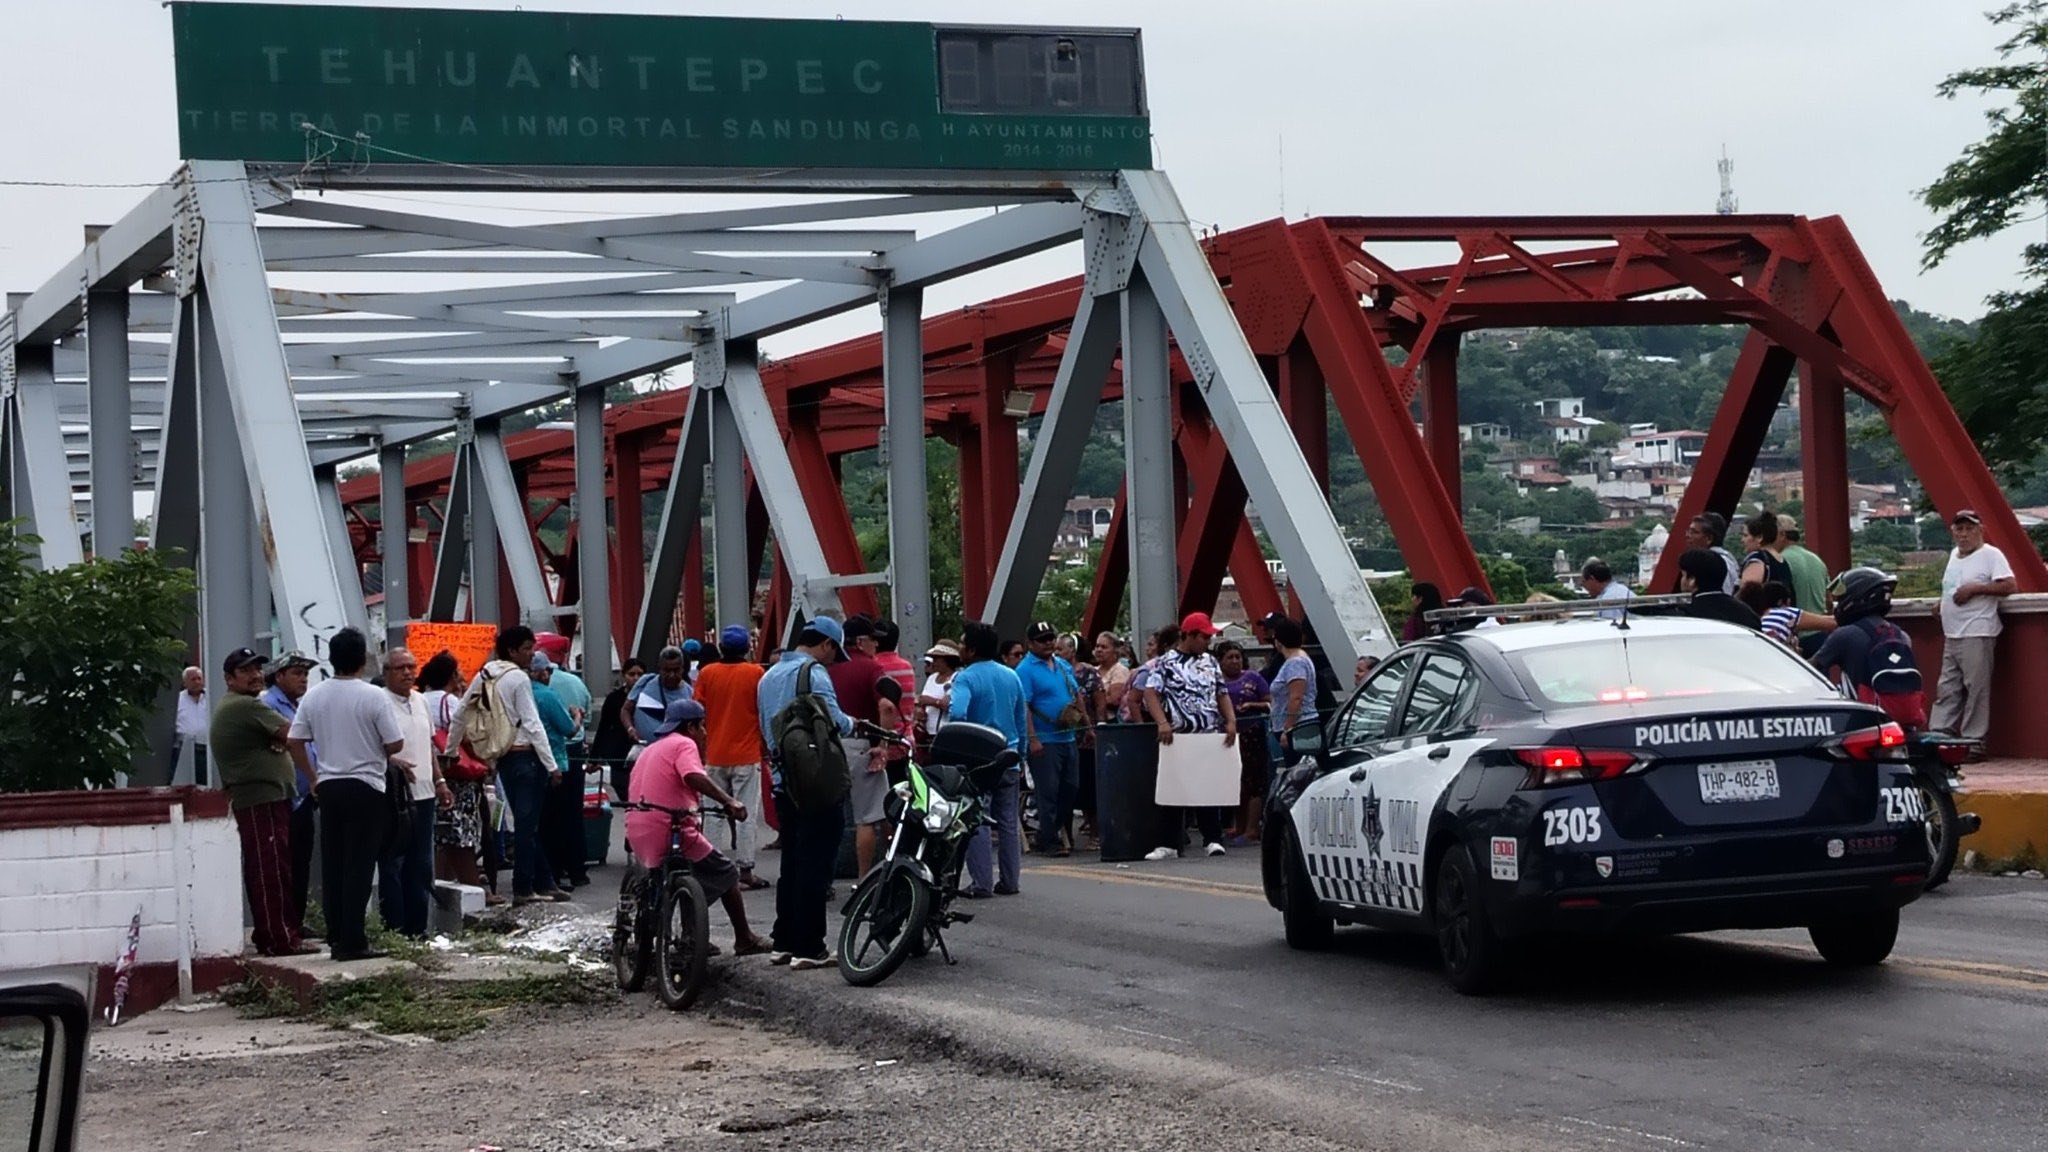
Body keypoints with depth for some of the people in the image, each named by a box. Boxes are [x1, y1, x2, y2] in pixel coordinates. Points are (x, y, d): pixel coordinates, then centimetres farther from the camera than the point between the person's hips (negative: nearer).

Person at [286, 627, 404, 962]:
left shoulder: (313, 696, 3)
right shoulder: (374, 696, -11)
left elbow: (294, 741, 5)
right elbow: (395, 744, -11)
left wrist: (312, 778, 16)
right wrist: (382, 753, 12)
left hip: (328, 787, 5)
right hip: (366, 787, -5)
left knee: (332, 865, 10)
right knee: (359, 867, -3)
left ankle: (336, 938, 12)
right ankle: (353, 941, -4)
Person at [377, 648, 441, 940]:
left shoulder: (420, 701, 15)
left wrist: (439, 781, 19)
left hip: (423, 793, 8)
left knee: (421, 866, 12)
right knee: (392, 866, -3)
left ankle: (416, 928, 19)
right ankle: (394, 929, 1)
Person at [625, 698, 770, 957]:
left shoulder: (650, 750, 24)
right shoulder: (684, 744, -3)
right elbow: (694, 777, -24)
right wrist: (728, 800, -29)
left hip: (638, 837, 9)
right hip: (672, 834, -9)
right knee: (727, 874, 8)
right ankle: (744, 940, 11)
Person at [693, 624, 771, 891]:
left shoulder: (707, 674, 0)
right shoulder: (756, 673, -6)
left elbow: (698, 715, 1)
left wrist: (702, 748, 12)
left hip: (714, 756, 2)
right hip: (746, 755, -2)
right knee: (746, 814, 0)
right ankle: (745, 871, -2)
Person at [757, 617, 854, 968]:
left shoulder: (769, 676, 18)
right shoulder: (813, 672, -10)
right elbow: (834, 720, -19)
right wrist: (852, 724, -1)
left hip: (783, 782, 8)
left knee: (792, 863, 14)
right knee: (816, 864, -5)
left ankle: (783, 942, 16)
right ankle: (808, 947, -6)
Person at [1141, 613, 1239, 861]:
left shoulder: (1210, 662, 14)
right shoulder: (1167, 662, 0)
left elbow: (1222, 694, 16)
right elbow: (1151, 692, -9)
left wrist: (1231, 721, -1)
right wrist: (1163, 723, -22)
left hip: (1210, 737, 4)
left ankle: (1212, 840, 8)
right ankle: (1168, 844, 3)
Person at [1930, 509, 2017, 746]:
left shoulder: (1991, 555, -6)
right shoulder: (1954, 555, 19)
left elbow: (2010, 586, -15)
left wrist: (1974, 589, -17)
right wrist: (1943, 603, 15)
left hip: (1977, 635, -8)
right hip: (1951, 636, 8)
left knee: (1976, 688, -7)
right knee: (1946, 689, 7)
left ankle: (1974, 741, -5)